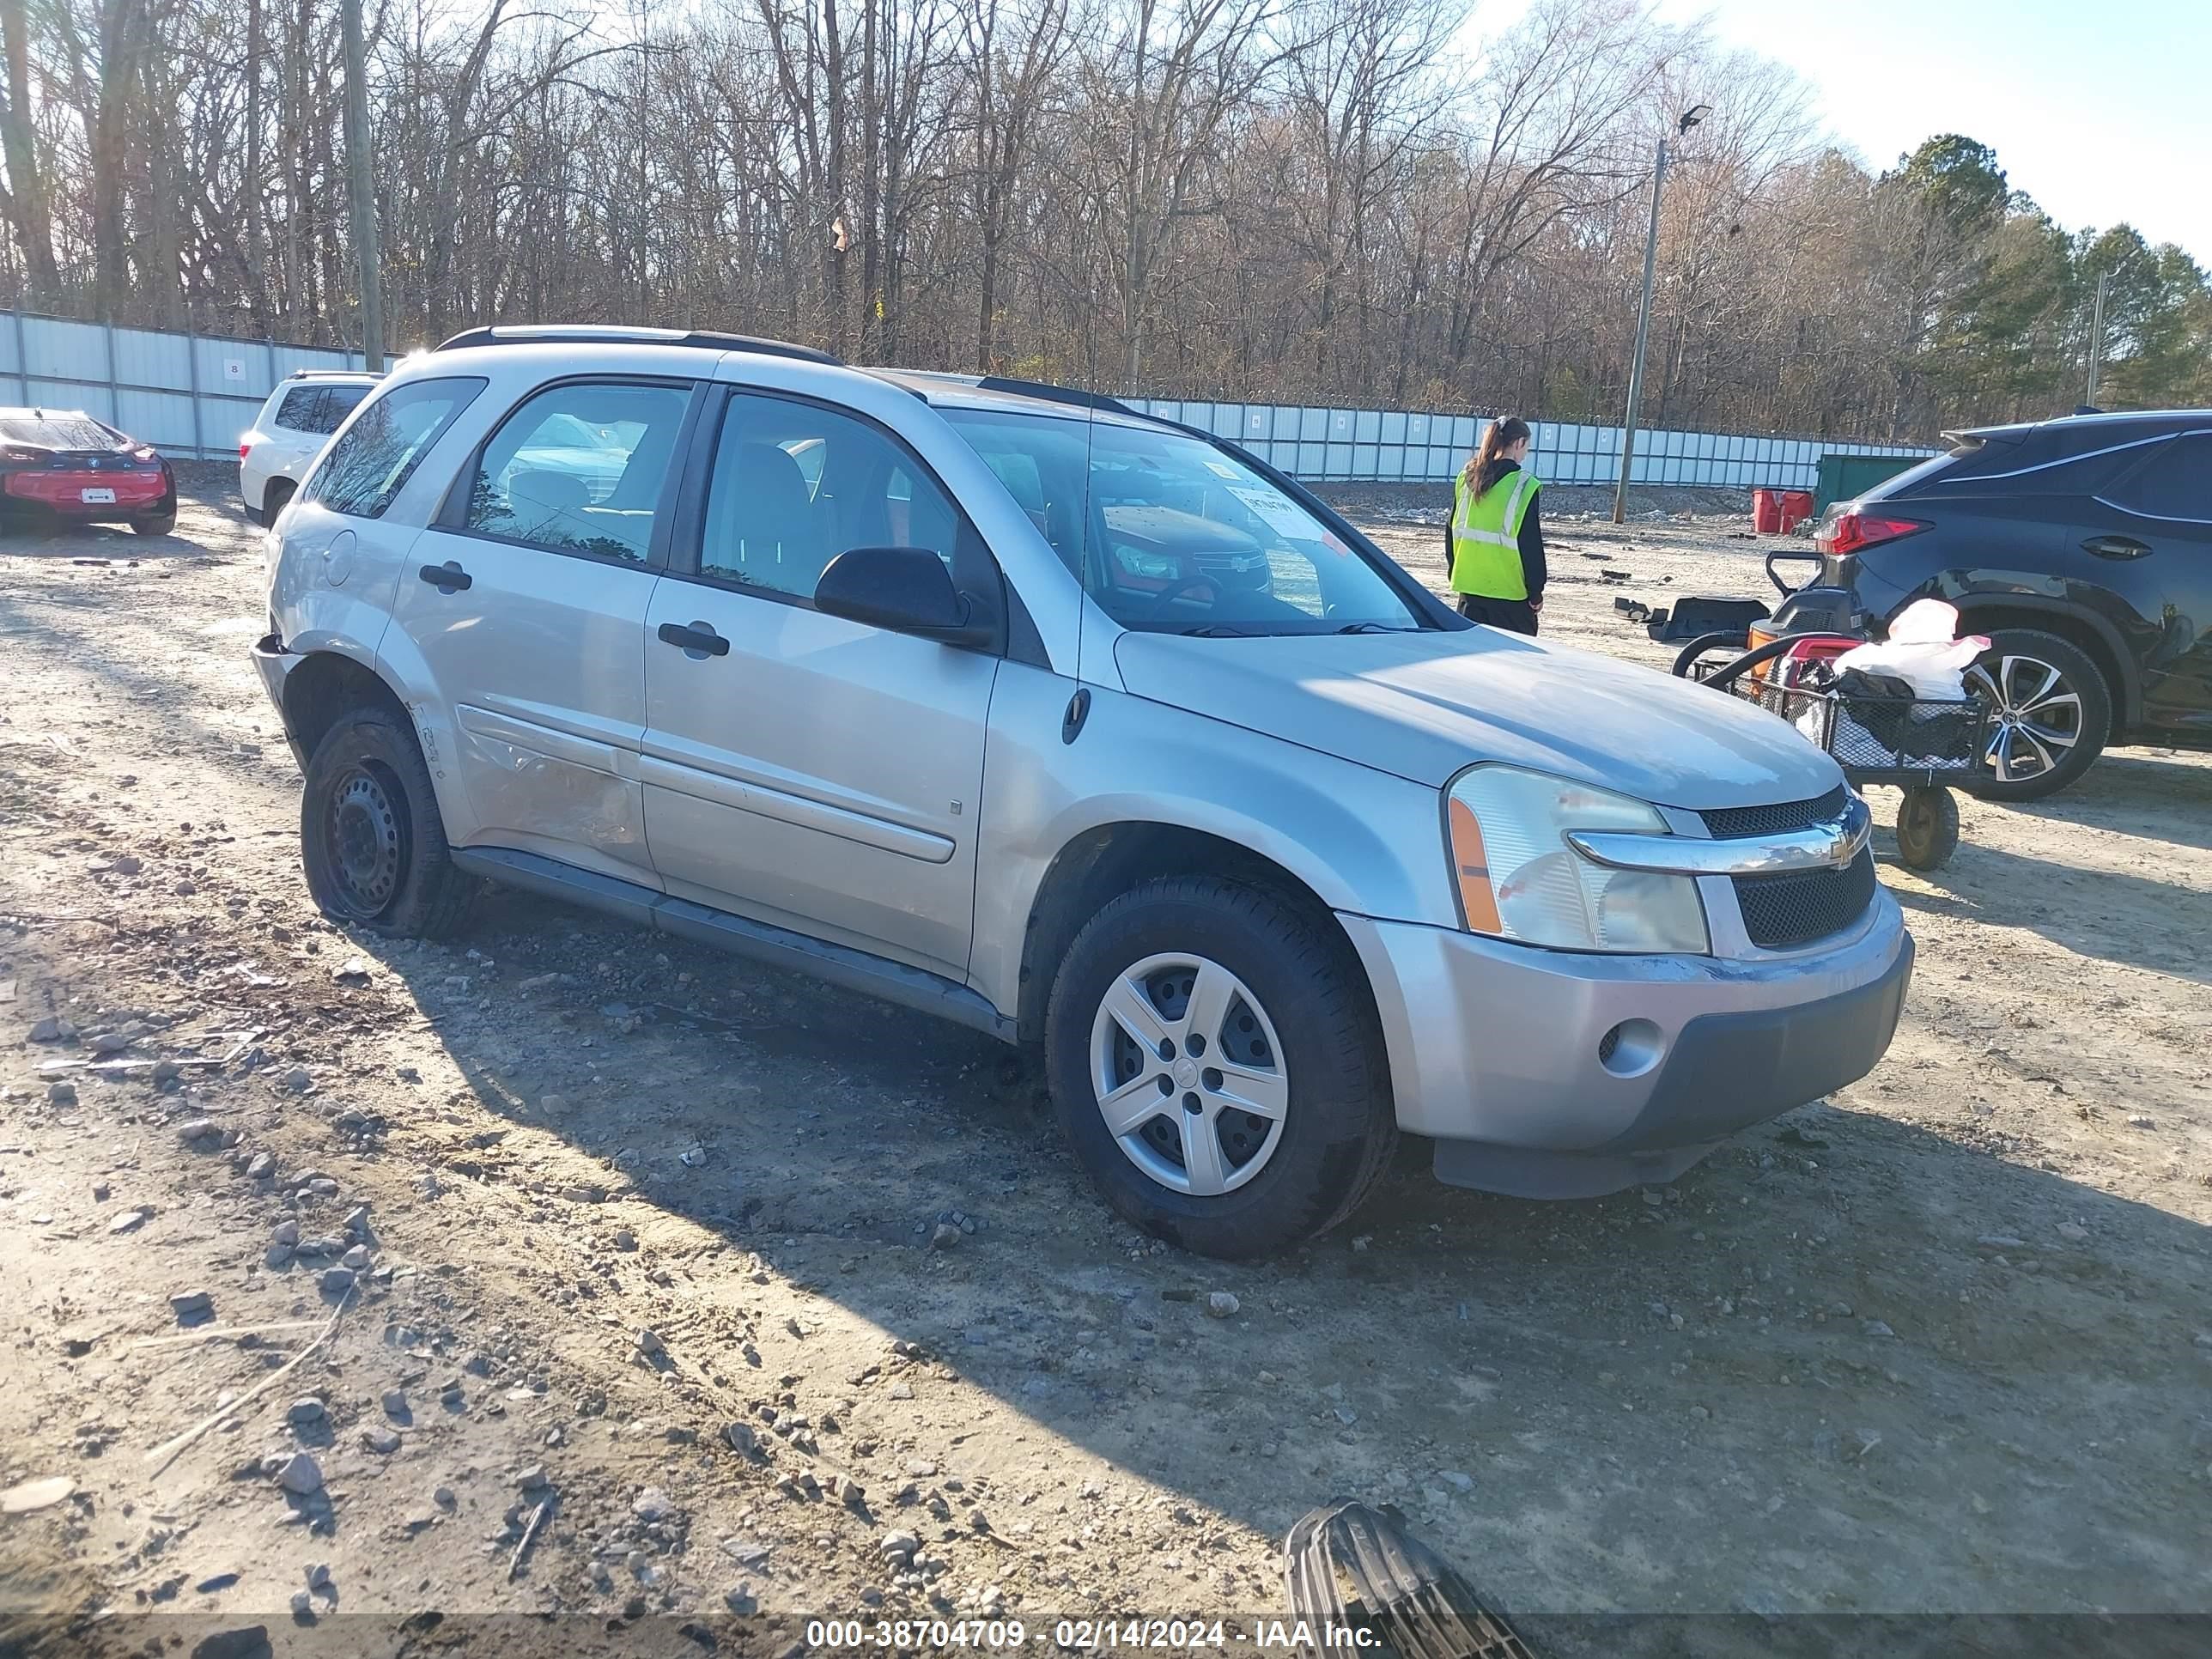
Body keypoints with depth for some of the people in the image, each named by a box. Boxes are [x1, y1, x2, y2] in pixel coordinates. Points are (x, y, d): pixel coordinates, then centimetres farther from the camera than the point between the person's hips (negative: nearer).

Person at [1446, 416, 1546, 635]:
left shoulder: (1465, 479, 6)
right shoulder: (1525, 486, -11)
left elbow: (1451, 532, 12)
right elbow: (1531, 544, -10)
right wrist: (1536, 591, -3)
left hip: (1468, 585, 5)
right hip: (1509, 591, -5)